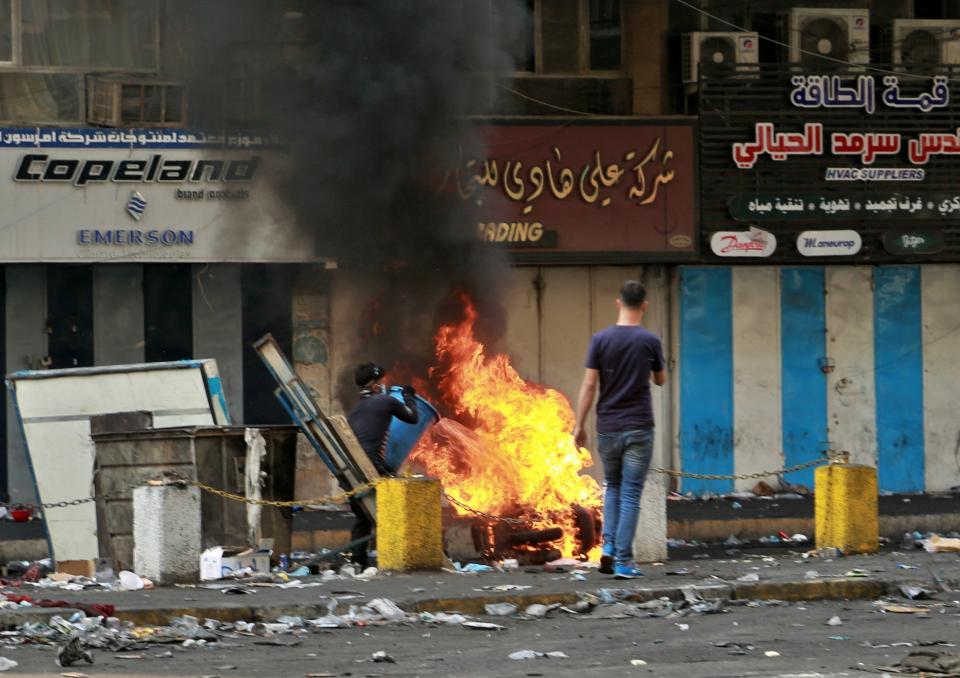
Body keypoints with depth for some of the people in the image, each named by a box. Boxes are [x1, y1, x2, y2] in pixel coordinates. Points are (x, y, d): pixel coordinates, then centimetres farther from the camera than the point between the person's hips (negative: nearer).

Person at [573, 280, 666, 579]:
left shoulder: (601, 339, -4)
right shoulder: (650, 341, -5)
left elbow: (589, 385, -5)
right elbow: (660, 380, 10)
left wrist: (579, 425, 2)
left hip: (608, 428, 2)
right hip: (639, 428, -2)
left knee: (612, 487, 20)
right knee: (631, 494, 1)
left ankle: (609, 546, 4)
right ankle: (623, 560, -3)